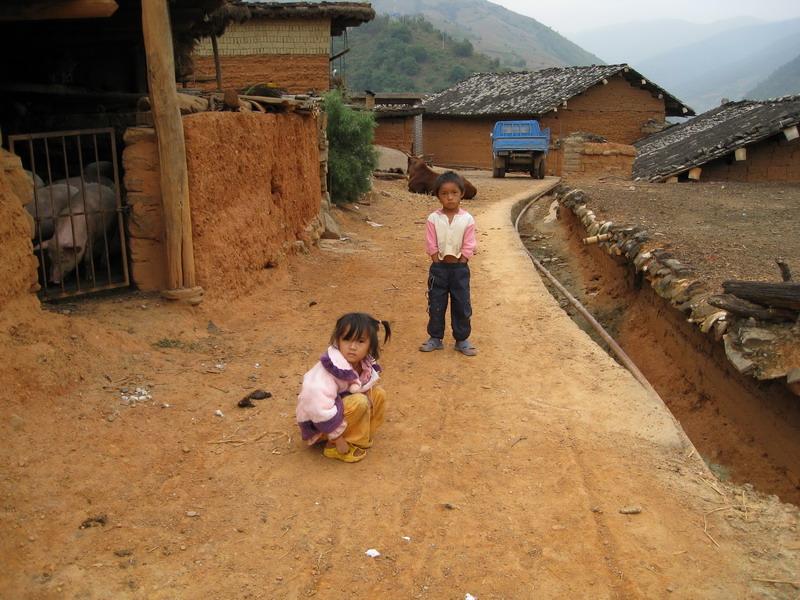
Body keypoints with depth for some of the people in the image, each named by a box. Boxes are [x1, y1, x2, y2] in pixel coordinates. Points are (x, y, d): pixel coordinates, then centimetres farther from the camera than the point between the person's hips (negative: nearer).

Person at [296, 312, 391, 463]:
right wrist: (338, 439, -28)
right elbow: (320, 407, -38)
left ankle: (362, 436, 6)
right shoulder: (331, 369, -34)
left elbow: (365, 389, 10)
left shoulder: (365, 364, -8)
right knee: (359, 402, -28)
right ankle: (334, 446, -14)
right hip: (318, 423, -8)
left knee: (378, 394, -2)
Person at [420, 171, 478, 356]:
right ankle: (435, 338, 22)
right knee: (436, 304, 9)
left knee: (462, 305, 7)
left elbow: (469, 247, -4)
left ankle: (462, 339, 20)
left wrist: (458, 264, -8)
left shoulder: (467, 219, -6)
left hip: (460, 268, 0)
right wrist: (439, 263, -8)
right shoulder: (433, 219, -5)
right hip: (439, 267, 1)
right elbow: (431, 246, -4)